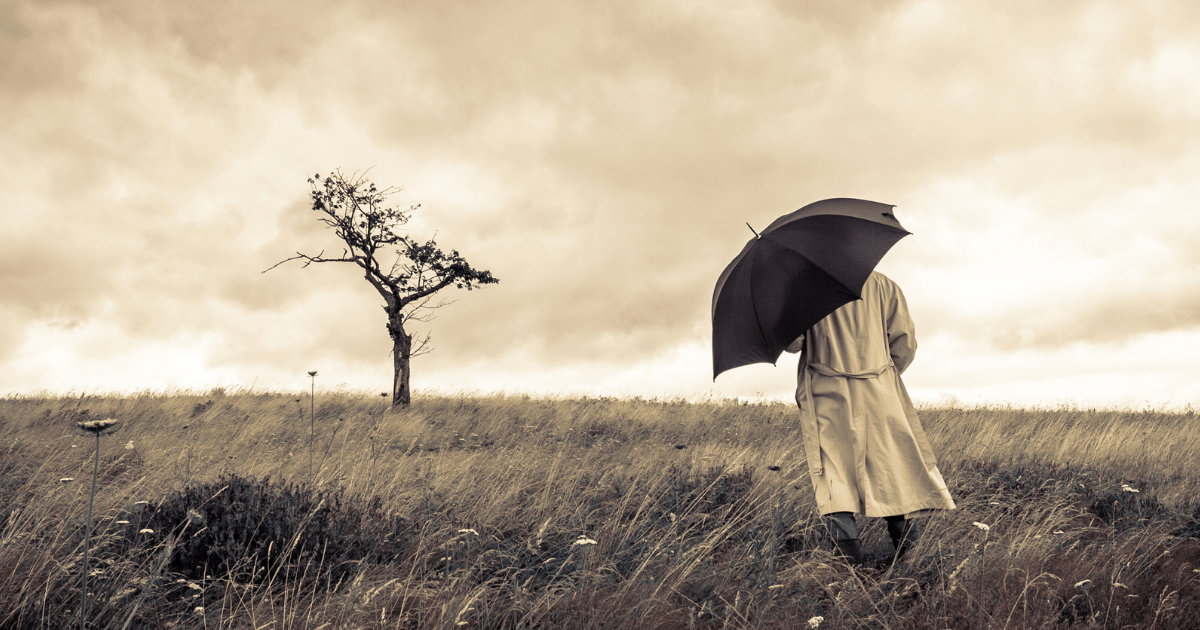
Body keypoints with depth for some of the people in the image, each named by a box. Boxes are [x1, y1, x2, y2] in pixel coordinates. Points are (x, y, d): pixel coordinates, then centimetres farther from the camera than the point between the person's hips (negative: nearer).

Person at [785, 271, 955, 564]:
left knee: (832, 478, 0)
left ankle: (850, 560, -7)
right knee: (897, 474, 10)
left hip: (826, 395, -2)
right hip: (880, 395, 2)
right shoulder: (883, 285, 7)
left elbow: (790, 342, -6)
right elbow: (905, 344, 5)